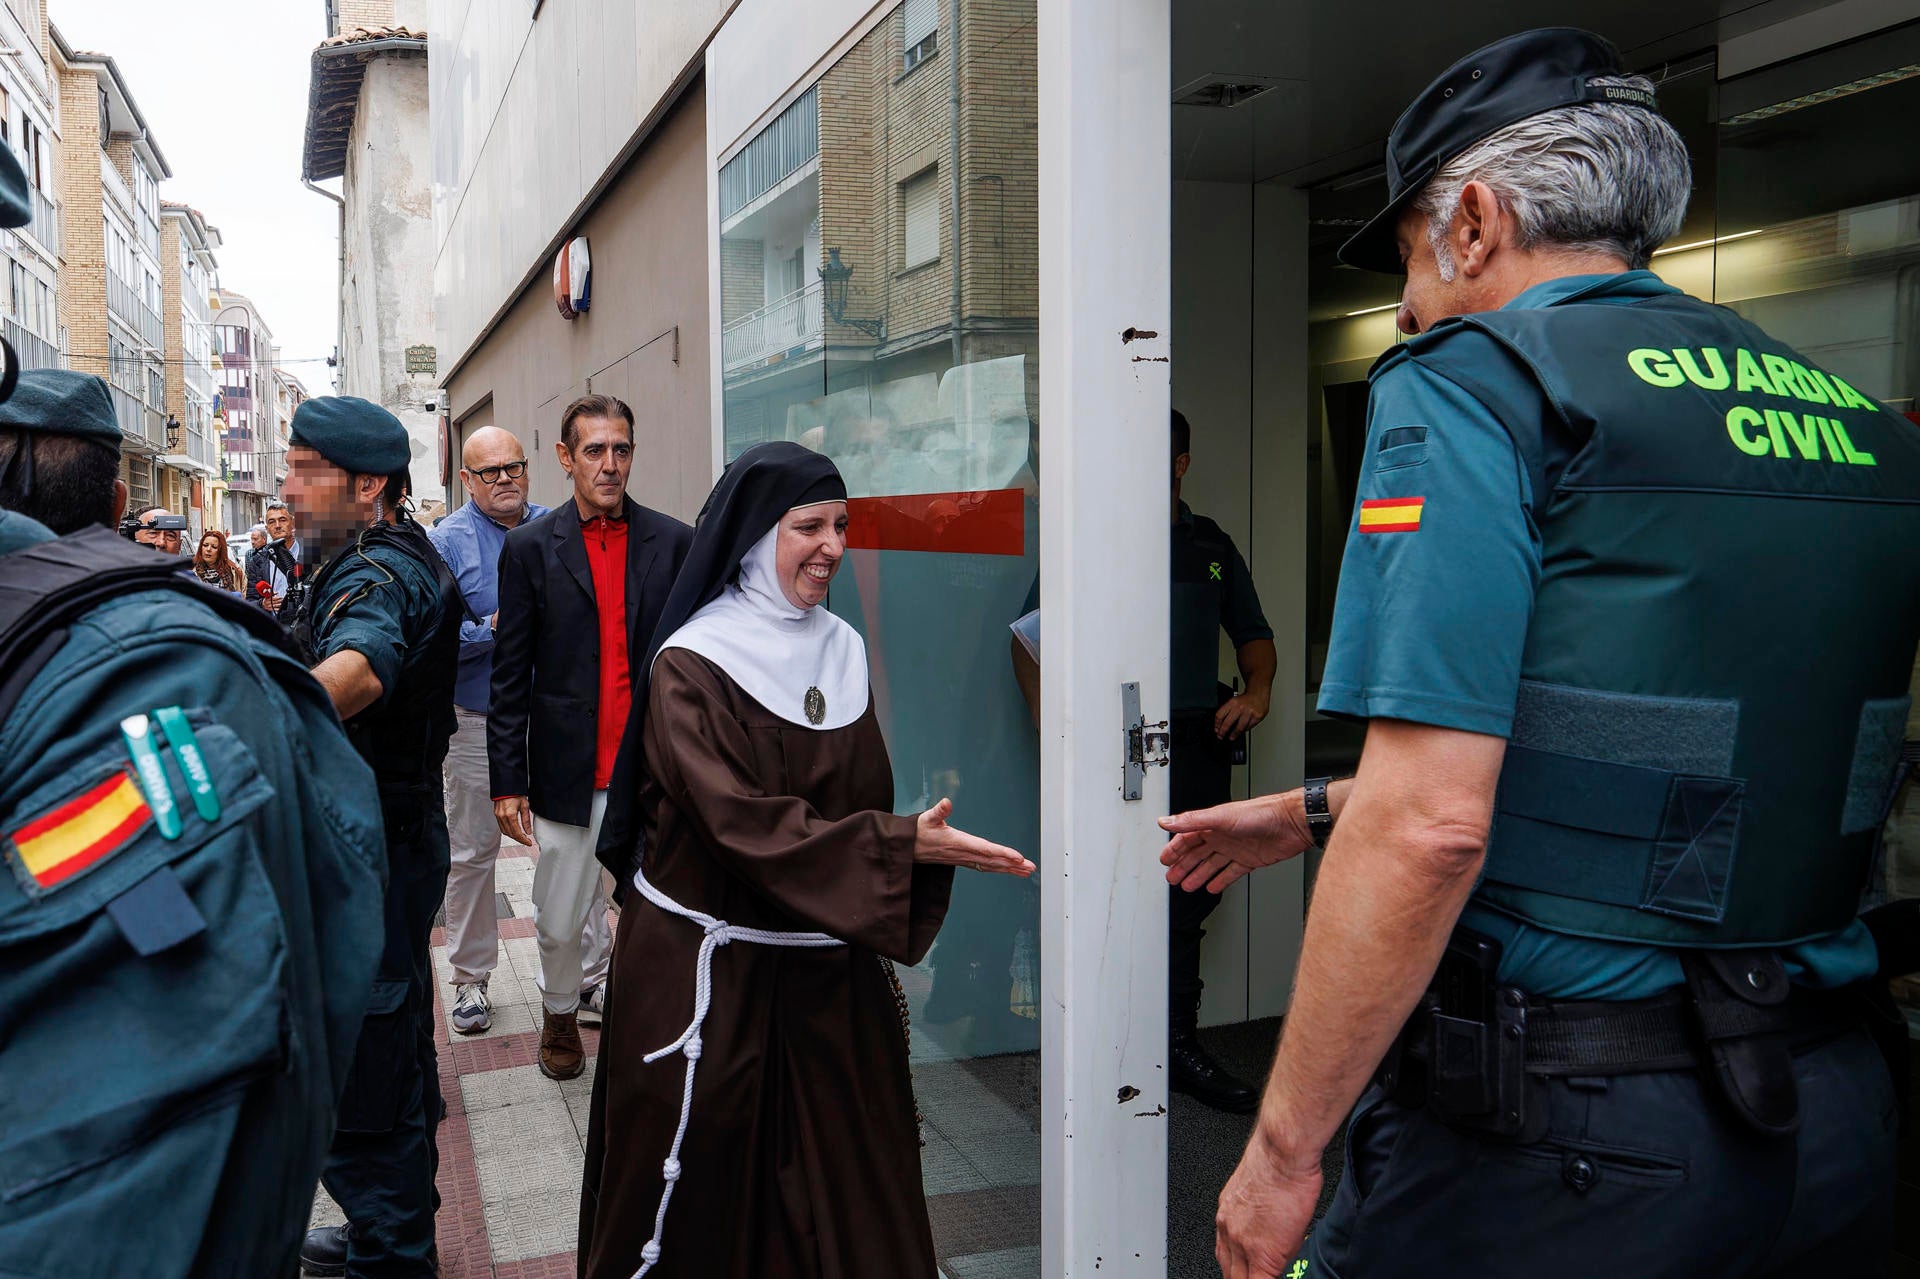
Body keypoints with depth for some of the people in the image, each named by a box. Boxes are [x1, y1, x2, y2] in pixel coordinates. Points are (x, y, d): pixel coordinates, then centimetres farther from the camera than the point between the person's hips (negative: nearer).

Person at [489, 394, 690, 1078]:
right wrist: (508, 779, -2)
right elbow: (510, 675, 1)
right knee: (560, 919, 12)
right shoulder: (530, 547, 1)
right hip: (569, 773, 0)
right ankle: (561, 1012, 38)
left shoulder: (674, 542, 3)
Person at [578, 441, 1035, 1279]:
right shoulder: (690, 667, -11)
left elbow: (863, 800, 11)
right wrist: (905, 846, -27)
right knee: (699, 1193, 5)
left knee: (845, 1188, 8)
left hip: (827, 966, 5)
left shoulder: (841, 651, 7)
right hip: (708, 968, -5)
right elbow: (741, 821, -21)